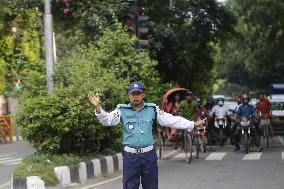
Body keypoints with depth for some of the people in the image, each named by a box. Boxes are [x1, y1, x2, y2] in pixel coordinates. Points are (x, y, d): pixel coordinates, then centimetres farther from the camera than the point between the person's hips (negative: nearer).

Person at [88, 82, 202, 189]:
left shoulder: (152, 109, 6)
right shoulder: (122, 110, 2)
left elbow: (171, 120, 6)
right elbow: (107, 120, -10)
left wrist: (192, 124, 2)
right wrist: (97, 107, -28)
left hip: (149, 154, 2)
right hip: (130, 156, -2)